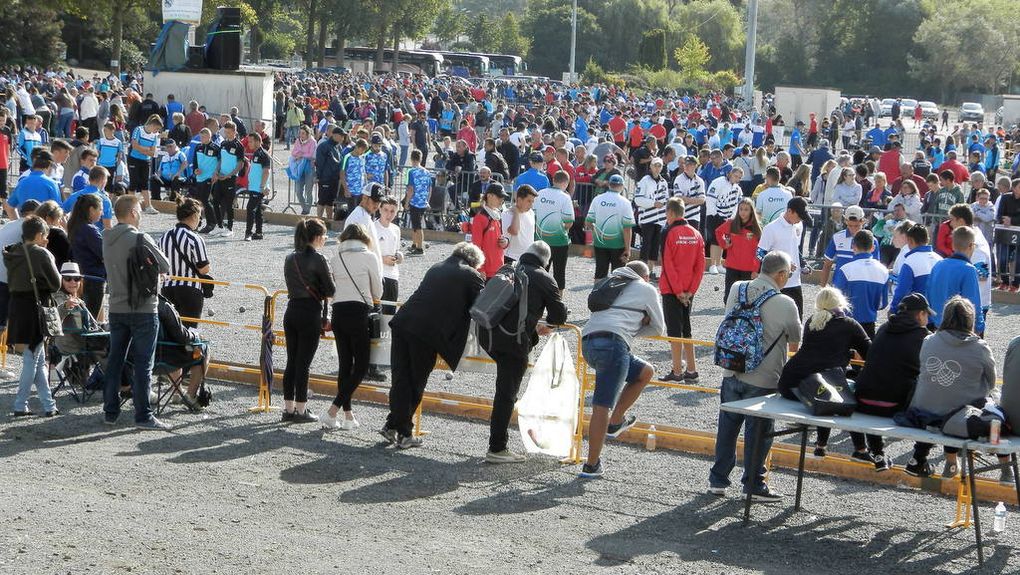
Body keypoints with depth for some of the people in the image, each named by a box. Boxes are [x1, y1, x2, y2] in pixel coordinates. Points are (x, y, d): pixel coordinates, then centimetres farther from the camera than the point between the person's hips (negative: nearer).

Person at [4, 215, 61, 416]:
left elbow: (10, 282, 13)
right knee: (32, 359, 2)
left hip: (16, 308, 7)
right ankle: (20, 405, 4)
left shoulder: (11, 254, 8)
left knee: (39, 360, 13)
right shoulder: (41, 254, -13)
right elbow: (56, 283, -10)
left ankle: (48, 405, 15)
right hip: (35, 309, -7)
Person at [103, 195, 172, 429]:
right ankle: (143, 416, -2)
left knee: (115, 360, 12)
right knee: (143, 363, -2)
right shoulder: (140, 239, -14)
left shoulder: (107, 238, 5)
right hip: (143, 309, -6)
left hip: (116, 309, 6)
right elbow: (165, 267, -11)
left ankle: (111, 412, 17)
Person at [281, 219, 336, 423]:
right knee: (303, 363, 0)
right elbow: (330, 291, -9)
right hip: (311, 314, -6)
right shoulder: (317, 260, -12)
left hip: (291, 312, 6)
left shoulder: (290, 259, 9)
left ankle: (288, 408, 16)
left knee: (291, 361, 12)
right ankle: (301, 410, 6)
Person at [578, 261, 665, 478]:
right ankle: (592, 465, -7)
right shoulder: (646, 289, 18)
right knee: (602, 406, -6)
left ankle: (616, 422, 18)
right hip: (613, 344, -6)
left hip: (587, 343, 6)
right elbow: (659, 328, 24)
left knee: (645, 372, 23)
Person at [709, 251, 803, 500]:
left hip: (732, 374, 5)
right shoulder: (785, 304, -17)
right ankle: (753, 484, 19)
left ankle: (718, 479, 26)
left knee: (727, 427, 17)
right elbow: (795, 343, -3)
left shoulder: (737, 289, -5)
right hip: (763, 381, -5)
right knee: (758, 432, 9)